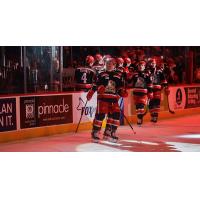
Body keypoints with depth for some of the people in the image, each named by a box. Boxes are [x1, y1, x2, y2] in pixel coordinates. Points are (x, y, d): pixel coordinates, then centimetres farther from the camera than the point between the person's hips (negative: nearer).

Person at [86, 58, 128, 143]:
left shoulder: (117, 76, 13)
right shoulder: (102, 75, 3)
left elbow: (120, 87, 18)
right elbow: (96, 85, 1)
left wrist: (122, 92, -1)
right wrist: (90, 93, -7)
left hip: (113, 99, 4)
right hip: (103, 98, -4)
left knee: (116, 114, -5)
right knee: (100, 114, -13)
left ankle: (108, 132, 6)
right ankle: (95, 132, -2)